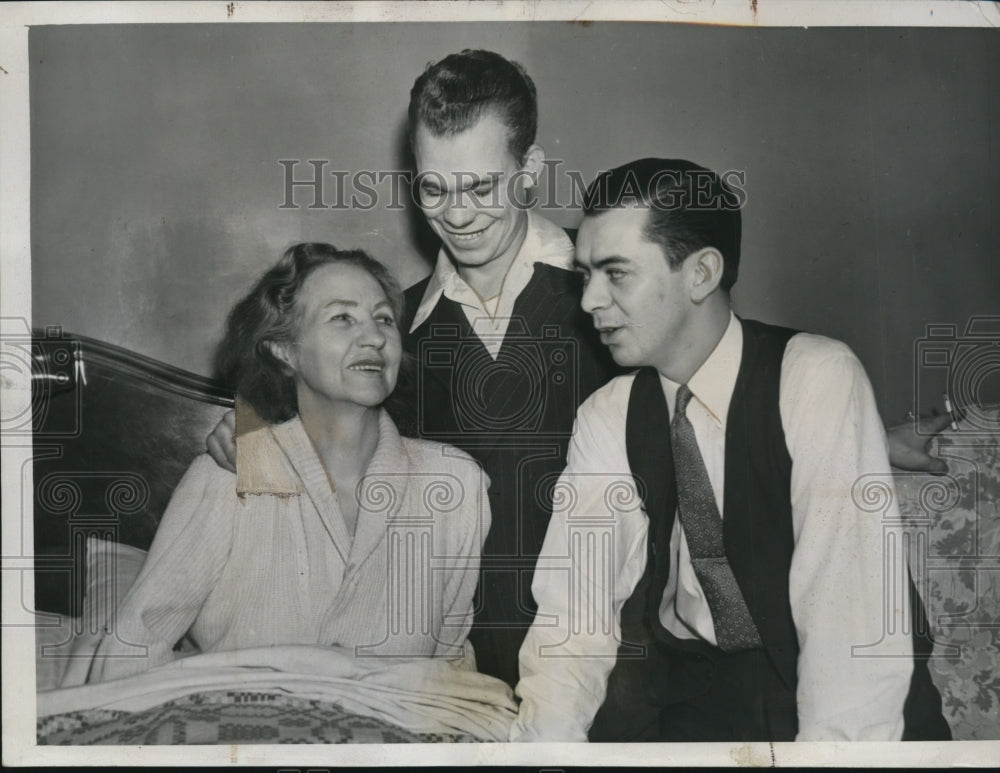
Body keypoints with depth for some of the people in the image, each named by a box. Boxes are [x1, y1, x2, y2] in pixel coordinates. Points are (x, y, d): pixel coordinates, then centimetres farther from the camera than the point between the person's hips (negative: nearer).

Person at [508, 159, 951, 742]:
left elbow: (853, 615, -21)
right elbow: (576, 606, -7)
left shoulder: (819, 381, -14)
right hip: (685, 686, 3)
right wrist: (546, 739, -23)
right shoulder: (606, 419, 1)